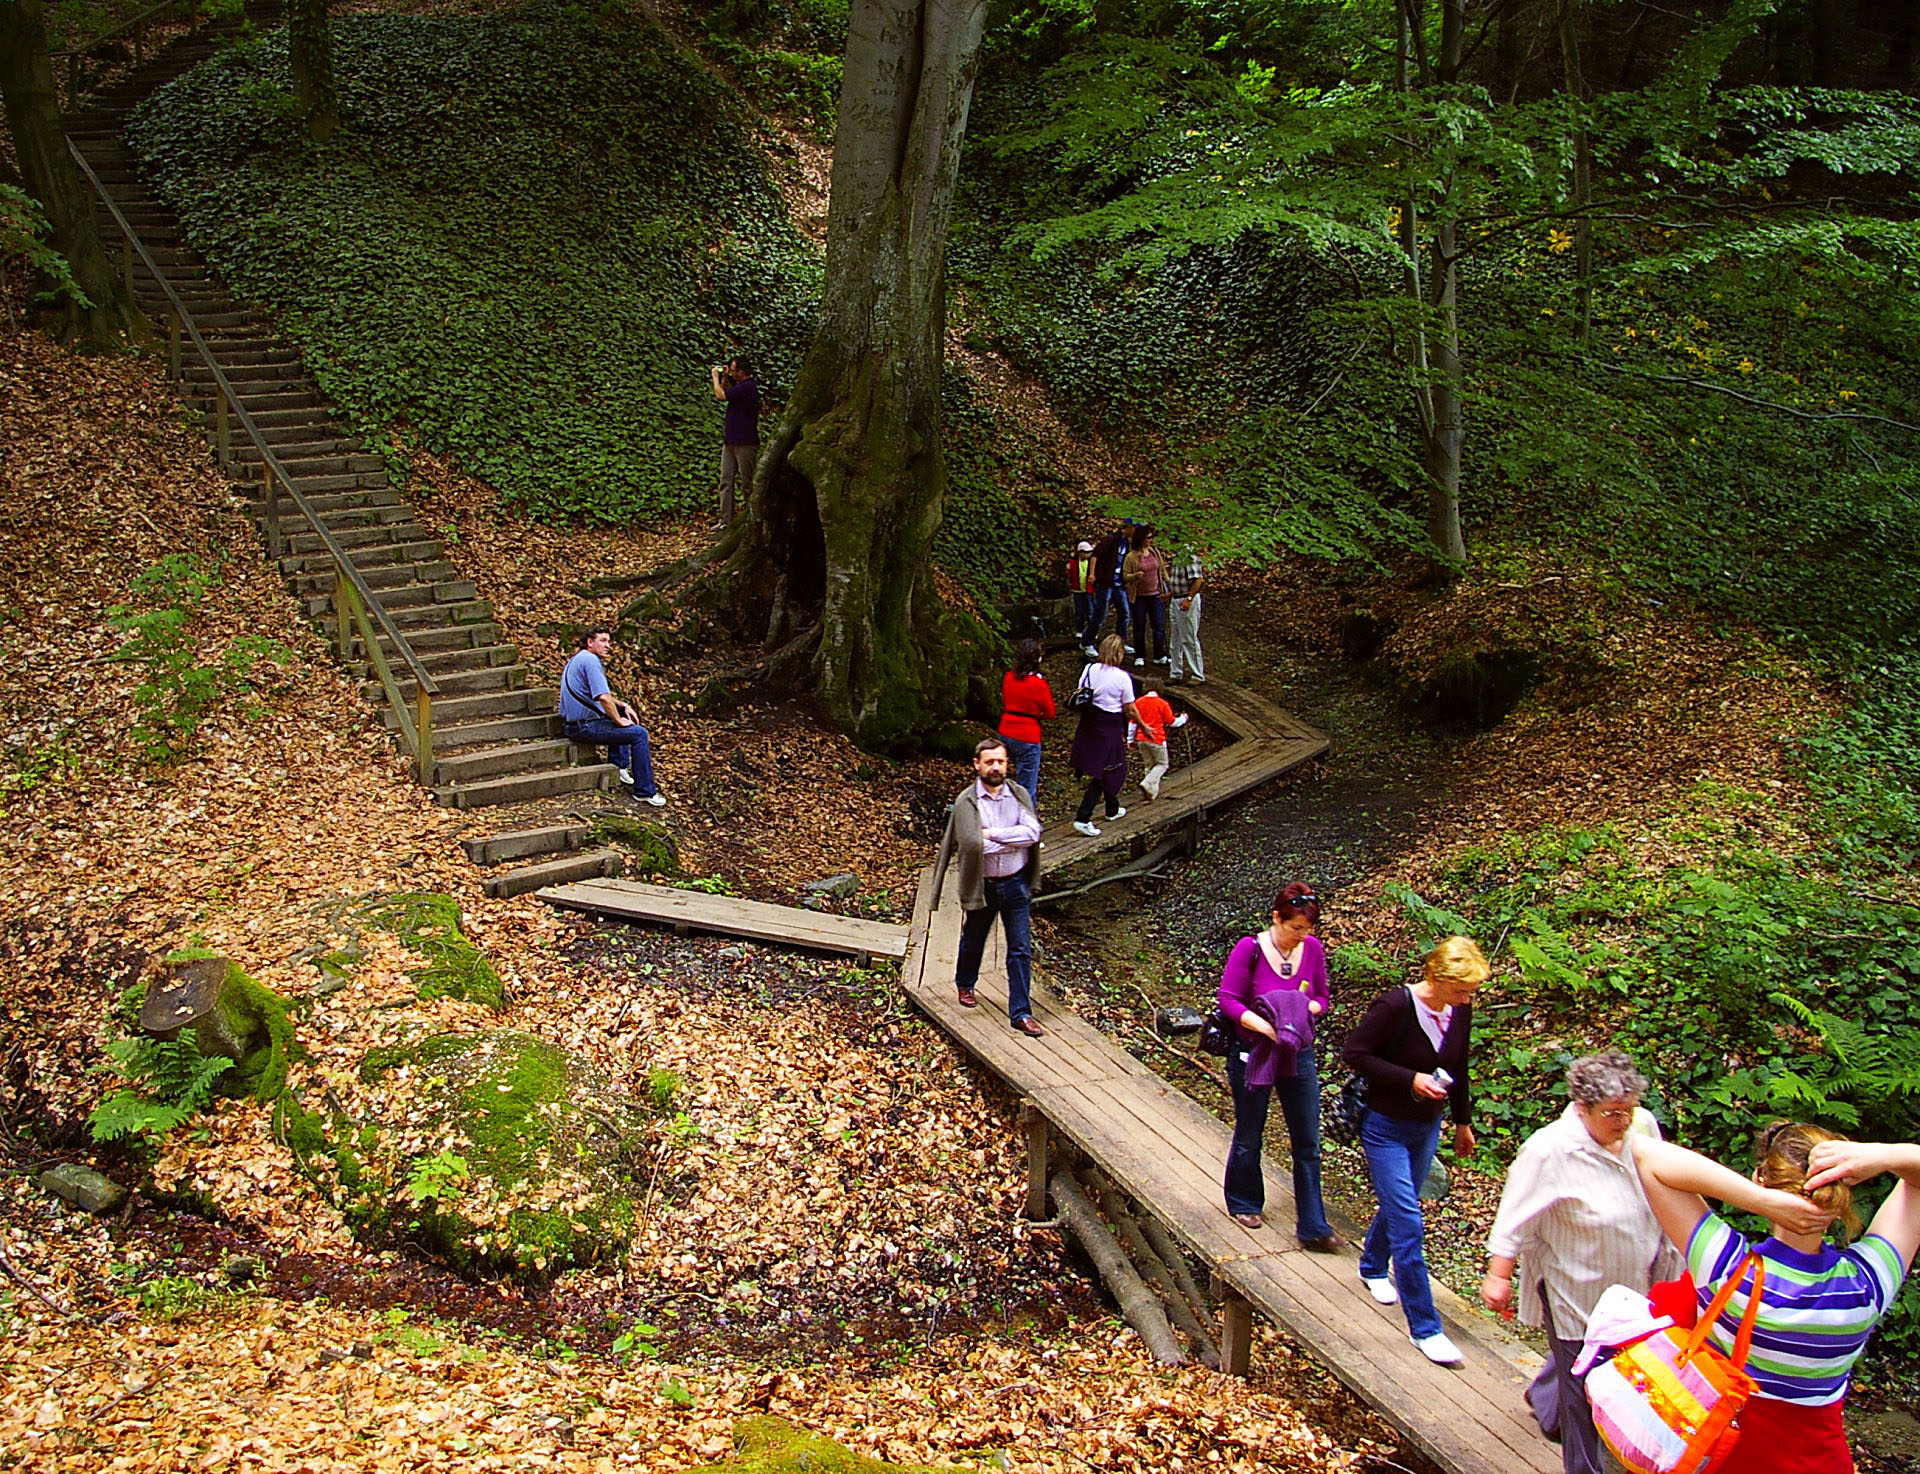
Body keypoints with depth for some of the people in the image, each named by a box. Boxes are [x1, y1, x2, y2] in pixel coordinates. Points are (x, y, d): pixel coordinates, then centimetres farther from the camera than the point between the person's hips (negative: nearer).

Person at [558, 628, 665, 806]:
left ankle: (618, 766, 26)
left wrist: (624, 706, 16)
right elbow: (604, 698, -28)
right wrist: (618, 720, -13)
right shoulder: (591, 660, -17)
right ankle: (645, 792, -10)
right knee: (639, 734, -12)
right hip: (584, 726, -11)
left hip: (574, 720, 11)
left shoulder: (578, 658, 17)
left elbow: (601, 694, 28)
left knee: (624, 717, 30)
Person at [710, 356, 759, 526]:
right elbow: (726, 395, 30)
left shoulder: (747, 387, -16)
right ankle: (725, 521, 5)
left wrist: (716, 376, 1)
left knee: (747, 484, -3)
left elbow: (720, 396, -15)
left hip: (745, 443, -10)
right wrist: (724, 377, 16)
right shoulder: (742, 386, 15)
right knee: (726, 481, 5)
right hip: (731, 441, 10)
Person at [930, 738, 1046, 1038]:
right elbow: (971, 844, -27)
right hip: (982, 886, -1)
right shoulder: (967, 801, -13)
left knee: (1021, 949, 0)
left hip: (1016, 884, 1)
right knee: (973, 941, 20)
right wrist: (1014, 840, -19)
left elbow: (1032, 832, -19)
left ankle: (1021, 1013, 6)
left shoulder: (1020, 795, -4)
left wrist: (992, 834, -22)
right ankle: (965, 985, 48)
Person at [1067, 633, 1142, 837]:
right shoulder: (1122, 677, -13)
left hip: (1088, 724, 6)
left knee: (1101, 769, 22)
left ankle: (1113, 809, 41)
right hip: (1110, 728, -6)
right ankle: (1083, 818, -6)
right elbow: (1131, 710, -7)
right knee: (1104, 772, 2)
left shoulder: (1089, 670, -1)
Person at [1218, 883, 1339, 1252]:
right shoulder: (1249, 949, -16)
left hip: (1299, 1055, 3)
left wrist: (1308, 1007, -16)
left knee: (1307, 1144, 4)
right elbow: (1228, 1000, -17)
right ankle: (1243, 1205, 38)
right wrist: (1264, 1026, -30)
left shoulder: (1312, 949, -4)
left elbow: (1322, 998, 7)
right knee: (1249, 1137, 14)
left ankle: (1313, 1229, 12)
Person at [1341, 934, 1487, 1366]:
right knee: (1408, 1224, -7)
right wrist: (1411, 1079, -26)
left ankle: (1373, 1267, 50)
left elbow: (1457, 1069, 10)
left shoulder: (1460, 1011, -6)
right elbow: (1353, 1053, -19)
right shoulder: (1396, 1006, -25)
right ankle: (1424, 1327, 0)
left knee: (1398, 1206, 24)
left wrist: (1463, 1121, 19)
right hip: (1387, 1127, -6)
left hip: (1427, 1128, 6)